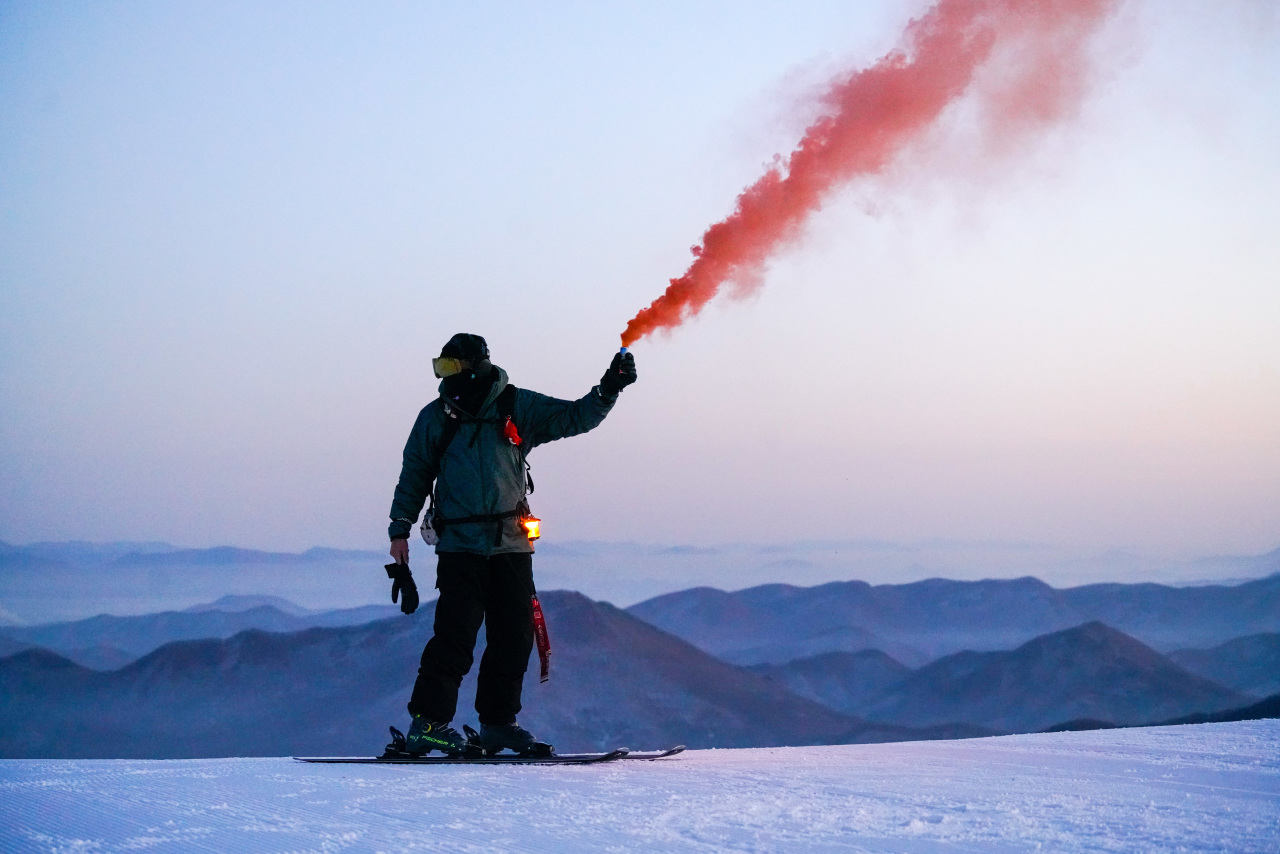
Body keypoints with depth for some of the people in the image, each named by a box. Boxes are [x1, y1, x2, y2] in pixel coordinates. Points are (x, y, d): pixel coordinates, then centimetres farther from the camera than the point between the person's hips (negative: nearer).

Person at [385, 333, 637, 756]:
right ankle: (427, 722, -8)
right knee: (457, 633, -12)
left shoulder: (519, 407, 4)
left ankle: (498, 721, 16)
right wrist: (400, 529, 5)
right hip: (460, 543, -2)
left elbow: (574, 418, 9)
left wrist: (609, 389, -5)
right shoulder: (436, 417, 3)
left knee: (515, 634, 4)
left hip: (512, 544, 3)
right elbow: (414, 475, 10)